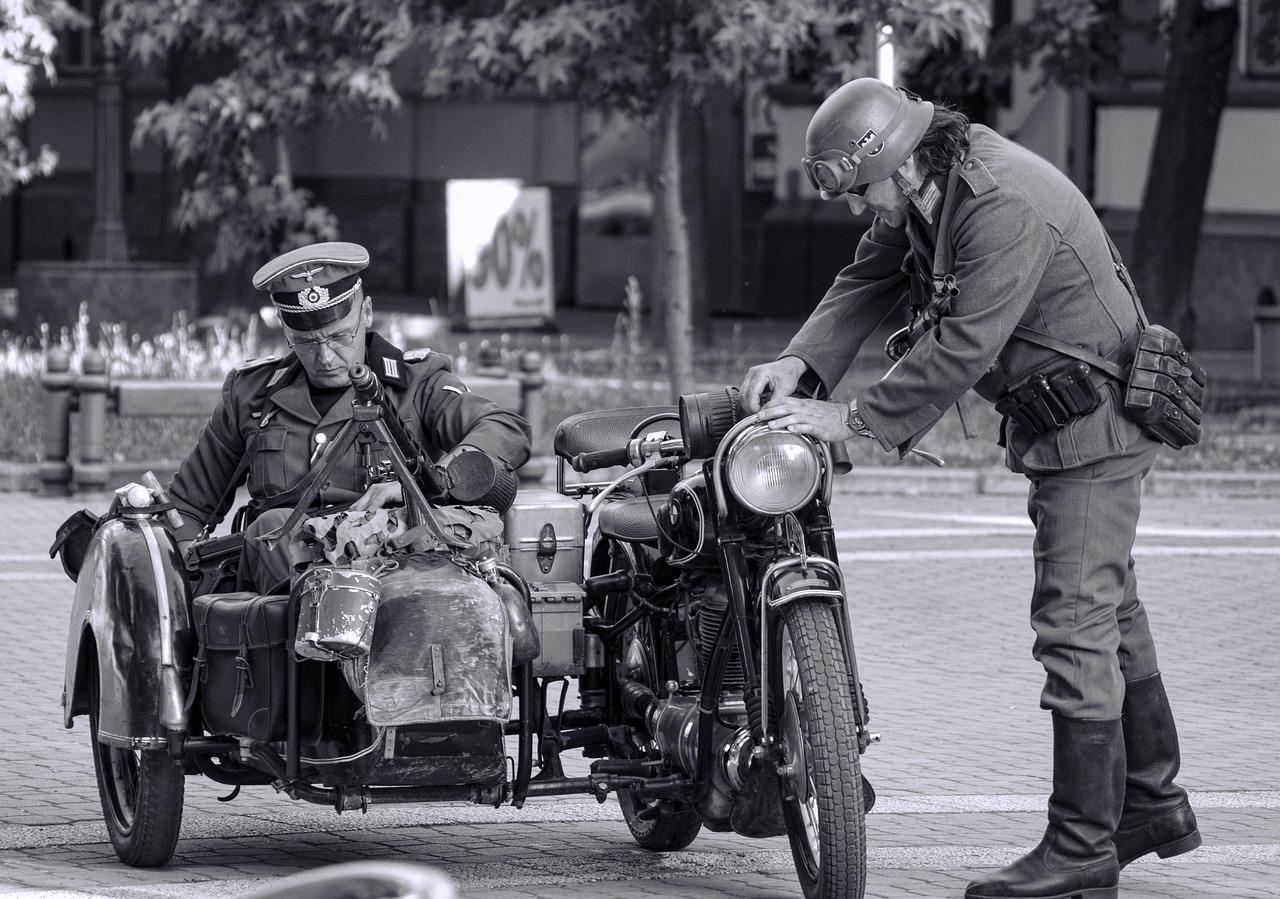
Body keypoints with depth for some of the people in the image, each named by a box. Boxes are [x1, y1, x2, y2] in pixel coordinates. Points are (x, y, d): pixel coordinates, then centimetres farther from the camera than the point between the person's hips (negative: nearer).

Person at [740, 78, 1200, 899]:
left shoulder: (1005, 209, -30)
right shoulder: (927, 192, 0)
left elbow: (961, 348, -32)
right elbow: (871, 279, 5)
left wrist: (853, 421, -27)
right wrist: (801, 362, -10)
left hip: (1095, 422, -10)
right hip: (1059, 420, 10)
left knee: (1075, 623, -12)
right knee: (1111, 613, 19)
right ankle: (1153, 806, 31)